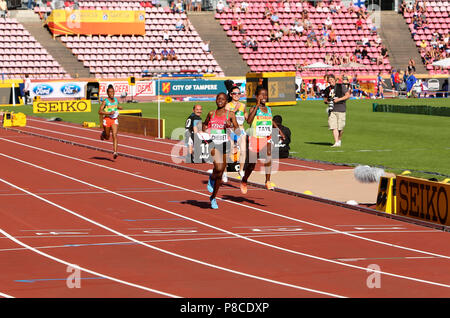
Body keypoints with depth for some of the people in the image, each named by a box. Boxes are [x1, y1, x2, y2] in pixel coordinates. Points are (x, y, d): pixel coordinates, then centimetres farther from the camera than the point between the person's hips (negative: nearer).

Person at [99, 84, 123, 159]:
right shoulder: (105, 101, -9)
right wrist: (109, 113, -23)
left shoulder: (116, 100, 6)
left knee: (115, 135, -15)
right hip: (107, 119, -2)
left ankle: (115, 152, -20)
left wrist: (118, 107, 6)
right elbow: (100, 112, -13)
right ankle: (103, 134, 48)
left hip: (114, 120, 2)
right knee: (107, 138, 11)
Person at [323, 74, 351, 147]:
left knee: (340, 128, -1)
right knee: (333, 127, -10)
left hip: (341, 109, -3)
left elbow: (348, 95, -5)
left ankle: (339, 140, 24)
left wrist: (339, 99, -16)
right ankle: (336, 142, -10)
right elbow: (325, 99, 22)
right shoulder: (327, 89, 13)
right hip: (332, 110, 3)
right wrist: (327, 102, -3)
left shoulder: (341, 86, -1)